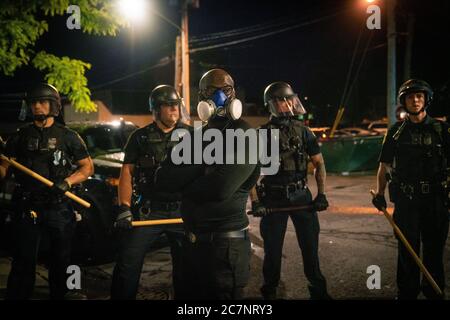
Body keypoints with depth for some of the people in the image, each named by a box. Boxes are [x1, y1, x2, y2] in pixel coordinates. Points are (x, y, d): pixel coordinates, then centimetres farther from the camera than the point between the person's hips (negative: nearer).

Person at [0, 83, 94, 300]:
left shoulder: (68, 137, 5)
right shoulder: (21, 136, 9)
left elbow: (88, 167, 5)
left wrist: (67, 182, -12)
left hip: (60, 207, 0)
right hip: (27, 208, 1)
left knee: (61, 261, 10)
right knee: (23, 262, 1)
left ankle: (59, 295, 24)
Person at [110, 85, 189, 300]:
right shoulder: (140, 137, 4)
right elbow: (127, 172, 2)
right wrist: (124, 208, -9)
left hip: (182, 211, 1)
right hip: (147, 211, -1)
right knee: (127, 265, -1)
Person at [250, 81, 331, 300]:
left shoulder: (303, 131, 5)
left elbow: (319, 163, 8)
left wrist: (321, 194, -1)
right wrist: (255, 201, -10)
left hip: (301, 196, 2)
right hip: (273, 199, -1)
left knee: (310, 245, 5)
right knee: (273, 249, 6)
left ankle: (318, 290, 20)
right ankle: (270, 292, 22)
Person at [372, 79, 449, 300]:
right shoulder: (396, 132, 5)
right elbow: (384, 165, 7)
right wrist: (379, 193, -3)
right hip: (405, 199, 0)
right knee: (407, 250, 6)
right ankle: (407, 293, 18)